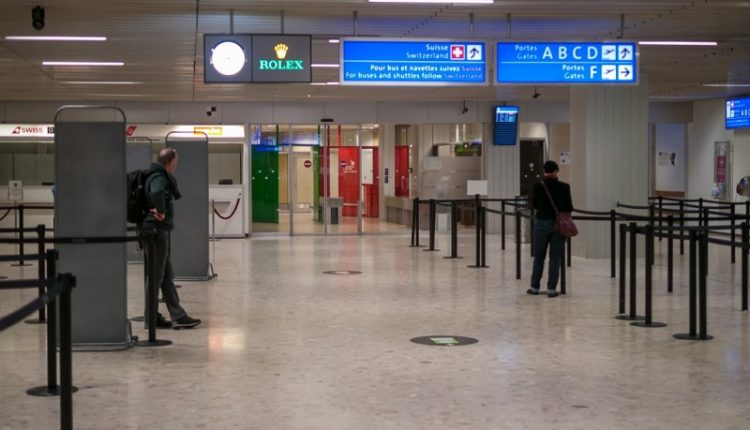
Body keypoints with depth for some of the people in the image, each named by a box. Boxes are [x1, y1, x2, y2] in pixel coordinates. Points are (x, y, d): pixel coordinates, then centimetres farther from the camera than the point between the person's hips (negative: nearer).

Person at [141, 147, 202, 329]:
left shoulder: (157, 176, 15)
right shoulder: (159, 178, -16)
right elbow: (157, 193, -38)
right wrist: (161, 212, -25)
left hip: (159, 231, 10)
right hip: (156, 230, -10)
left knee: (166, 275, 11)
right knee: (155, 276, -2)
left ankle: (177, 315, 15)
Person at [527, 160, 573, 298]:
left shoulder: (538, 186, -9)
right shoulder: (564, 187, -6)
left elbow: (533, 205, 4)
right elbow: (569, 208, 0)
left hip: (542, 223, 0)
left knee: (539, 257, 12)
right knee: (555, 258, 5)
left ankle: (535, 287, 18)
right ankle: (551, 289, 4)